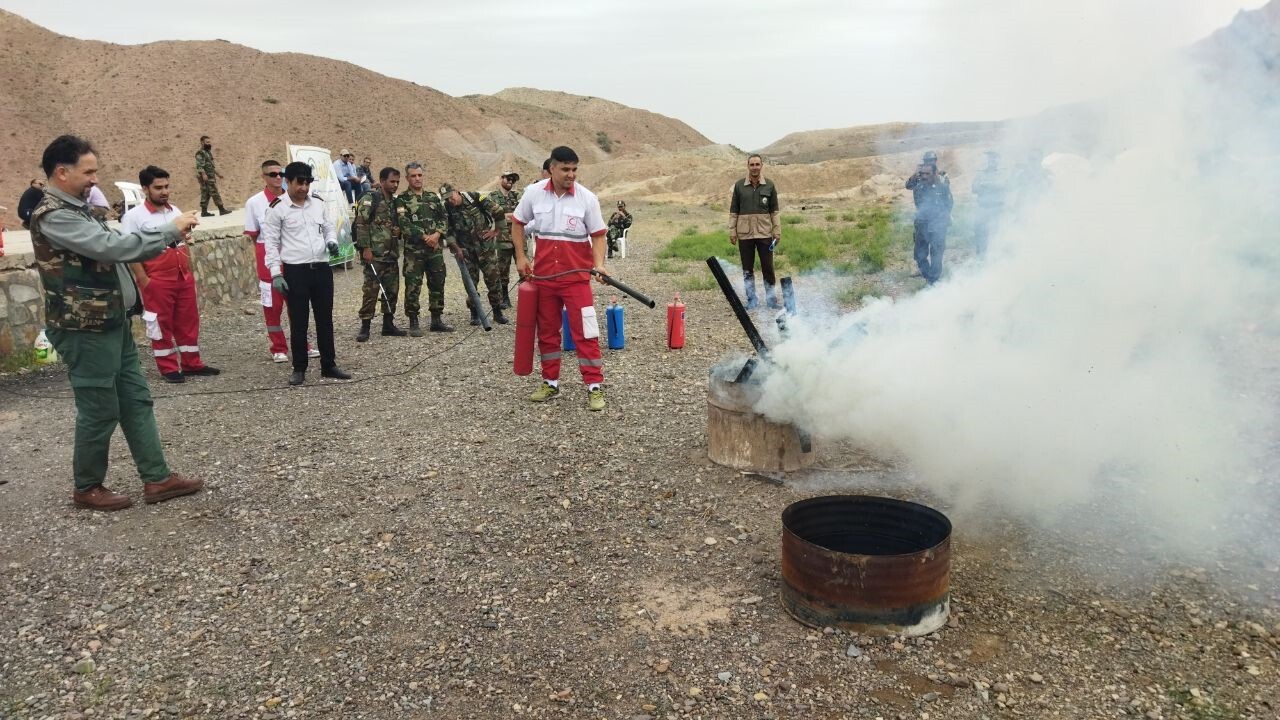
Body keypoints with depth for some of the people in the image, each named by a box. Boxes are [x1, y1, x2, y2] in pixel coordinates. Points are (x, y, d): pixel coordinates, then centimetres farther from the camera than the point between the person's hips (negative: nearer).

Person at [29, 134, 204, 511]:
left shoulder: (76, 209, 13)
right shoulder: (52, 216, -18)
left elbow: (109, 249, 15)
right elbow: (111, 246, -28)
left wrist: (167, 237, 2)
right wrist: (169, 230, -22)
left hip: (112, 323, 10)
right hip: (85, 332, -10)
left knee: (136, 401, 10)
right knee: (100, 411, 1)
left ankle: (157, 478, 16)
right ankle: (87, 488, 18)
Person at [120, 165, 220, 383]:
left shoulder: (176, 212, 10)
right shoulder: (134, 216, -9)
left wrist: (189, 272, 16)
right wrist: (143, 280, -16)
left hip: (183, 278, 6)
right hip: (157, 281, -6)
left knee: (188, 322, 11)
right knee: (161, 325, 3)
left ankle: (192, 364, 21)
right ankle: (168, 369, 12)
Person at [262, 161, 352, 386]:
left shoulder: (318, 202, 8)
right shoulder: (277, 208, -6)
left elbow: (329, 227, 20)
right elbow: (271, 242, -5)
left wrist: (332, 240, -4)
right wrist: (276, 274, -11)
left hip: (322, 268, 4)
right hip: (295, 272, -4)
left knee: (325, 319, 10)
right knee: (298, 323, 3)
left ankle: (329, 365, 20)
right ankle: (299, 369, 14)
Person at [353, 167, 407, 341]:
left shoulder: (396, 203, 16)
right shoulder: (369, 201, -6)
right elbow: (360, 225, -11)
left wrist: (398, 230, 5)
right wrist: (365, 248, -17)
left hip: (392, 255, 7)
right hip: (374, 255, -7)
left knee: (392, 291, 9)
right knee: (371, 291, -7)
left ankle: (388, 325, 19)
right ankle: (365, 328, -1)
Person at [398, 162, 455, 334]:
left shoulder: (433, 197, 14)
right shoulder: (402, 200, -1)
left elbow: (444, 218, 8)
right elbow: (404, 224, -11)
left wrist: (437, 234, -10)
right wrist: (424, 237, -17)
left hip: (436, 249, 5)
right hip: (413, 250, -5)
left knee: (437, 284, 9)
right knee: (413, 286, -3)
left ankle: (436, 320, 19)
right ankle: (413, 323, 5)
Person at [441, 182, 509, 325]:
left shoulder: (474, 198, -12)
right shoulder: (447, 209, -3)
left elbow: (498, 211, -9)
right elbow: (448, 230, 5)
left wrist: (497, 231, -5)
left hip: (486, 246, -2)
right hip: (467, 250, 2)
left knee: (493, 277, -2)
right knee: (471, 280, 4)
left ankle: (498, 312, 8)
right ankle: (474, 313, 15)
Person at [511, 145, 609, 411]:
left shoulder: (587, 198, -6)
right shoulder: (534, 193, -1)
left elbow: (597, 235, -2)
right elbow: (518, 223, 13)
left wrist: (599, 264, -17)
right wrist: (521, 257, 6)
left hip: (576, 277, -3)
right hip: (543, 276, 3)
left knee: (585, 332, -6)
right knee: (547, 331, 12)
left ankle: (595, 387, 1)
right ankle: (550, 382, 25)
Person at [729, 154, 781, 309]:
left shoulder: (769, 185, 4)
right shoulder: (739, 185, 4)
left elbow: (774, 211, 7)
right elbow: (733, 210, 6)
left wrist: (777, 230, 2)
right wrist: (732, 231, 0)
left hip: (765, 233, 0)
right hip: (745, 234, 1)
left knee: (768, 267, 2)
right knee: (747, 269, 5)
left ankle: (771, 298, 14)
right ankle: (752, 300, 13)